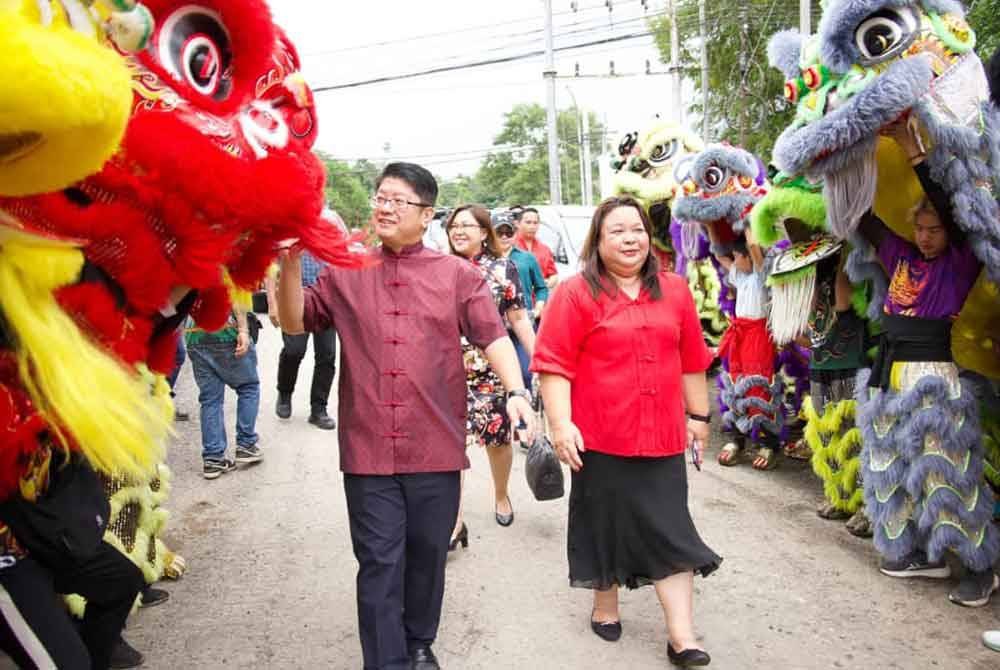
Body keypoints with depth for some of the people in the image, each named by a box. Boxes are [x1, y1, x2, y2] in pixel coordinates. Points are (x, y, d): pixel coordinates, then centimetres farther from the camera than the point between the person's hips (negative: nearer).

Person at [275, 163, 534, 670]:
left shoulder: (458, 275, 4)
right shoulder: (345, 273, 9)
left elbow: (493, 336, -3)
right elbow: (295, 322, 9)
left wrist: (515, 390, -19)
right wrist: (291, 263, -6)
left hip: (436, 448, 0)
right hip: (368, 450, 0)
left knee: (427, 557, 16)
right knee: (379, 565, 5)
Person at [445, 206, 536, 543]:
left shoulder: (504, 269, 1)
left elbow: (519, 319, 3)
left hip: (492, 368, -1)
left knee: (498, 437, 11)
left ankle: (501, 496, 38)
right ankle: (455, 520, 3)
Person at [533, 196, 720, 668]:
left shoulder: (675, 292, 6)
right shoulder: (576, 294, -7)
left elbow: (691, 362, 12)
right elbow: (554, 365, -10)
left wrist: (698, 417, 13)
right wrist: (561, 425, -16)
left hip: (662, 436, 3)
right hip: (599, 437, -3)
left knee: (670, 532, 4)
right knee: (607, 524, 13)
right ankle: (605, 606, 35)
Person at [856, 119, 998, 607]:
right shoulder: (900, 256, 9)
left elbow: (952, 209, -18)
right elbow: (861, 216, 10)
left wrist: (913, 150, -17)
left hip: (932, 375, -7)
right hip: (888, 372, 7)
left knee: (943, 469, -5)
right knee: (895, 467, 12)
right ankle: (923, 553, 25)